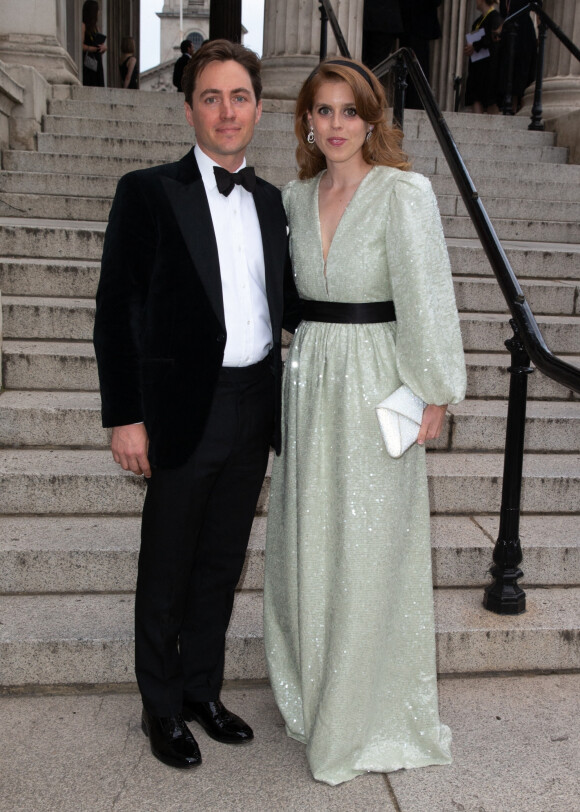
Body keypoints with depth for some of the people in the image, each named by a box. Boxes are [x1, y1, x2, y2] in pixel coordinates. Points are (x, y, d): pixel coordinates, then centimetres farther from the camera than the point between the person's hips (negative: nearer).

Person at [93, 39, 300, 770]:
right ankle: (162, 707, 31)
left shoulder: (270, 201, 10)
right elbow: (116, 311, -8)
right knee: (167, 569, 10)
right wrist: (124, 416, -12)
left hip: (254, 408, 5)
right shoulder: (148, 192, -6)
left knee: (222, 564, 17)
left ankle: (201, 689, 37)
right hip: (185, 411, -5)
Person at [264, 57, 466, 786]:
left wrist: (433, 394, -12)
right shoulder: (296, 197, 8)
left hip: (376, 382, -5)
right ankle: (311, 689, 36)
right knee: (307, 539, 13)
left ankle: (372, 715, 26)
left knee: (370, 549, 4)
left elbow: (426, 296, -11)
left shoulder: (404, 192, -9)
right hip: (308, 377, 6)